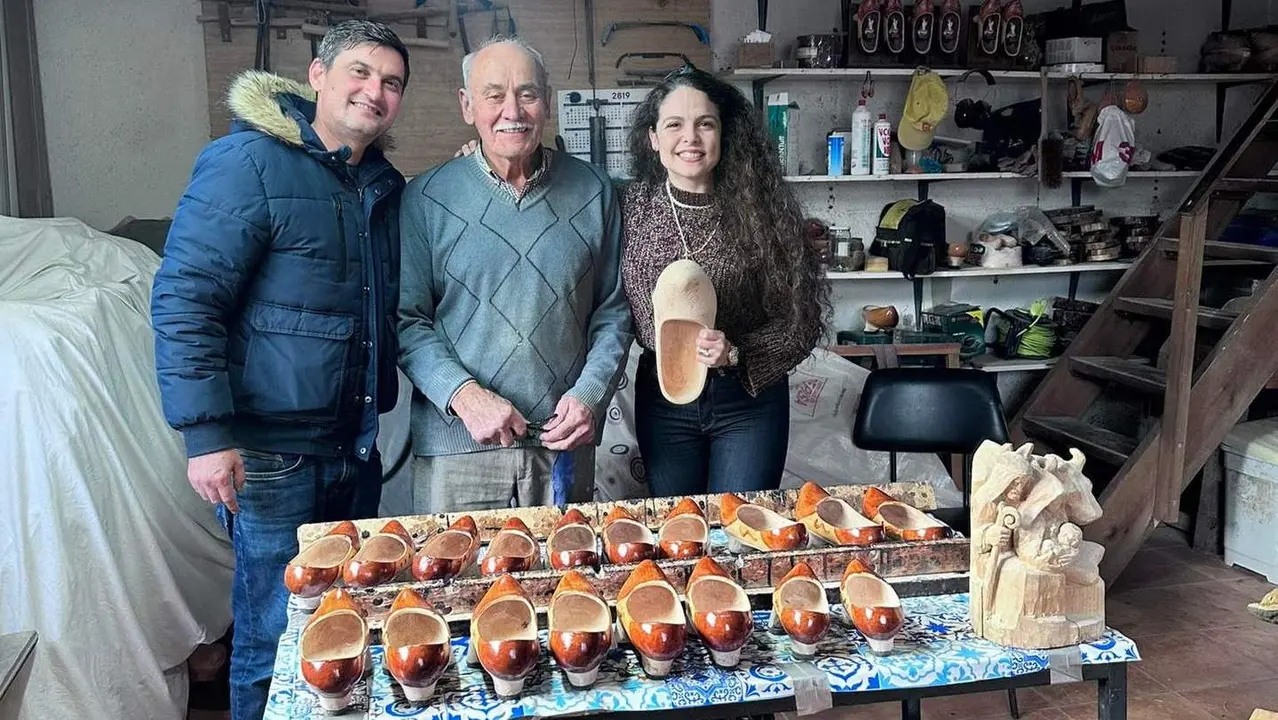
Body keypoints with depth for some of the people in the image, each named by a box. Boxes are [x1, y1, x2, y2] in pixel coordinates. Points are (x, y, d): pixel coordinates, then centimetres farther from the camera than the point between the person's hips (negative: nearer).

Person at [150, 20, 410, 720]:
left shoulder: (386, 185, 10)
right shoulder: (249, 163, -11)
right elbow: (182, 300, -16)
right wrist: (207, 434, -19)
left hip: (357, 446, 7)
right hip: (271, 453, -7)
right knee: (274, 640, 4)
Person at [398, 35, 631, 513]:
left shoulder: (593, 192, 4)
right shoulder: (427, 199, -1)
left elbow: (612, 312, 7)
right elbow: (406, 321, -2)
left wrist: (589, 395, -7)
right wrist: (463, 394, -16)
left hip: (565, 444, 2)